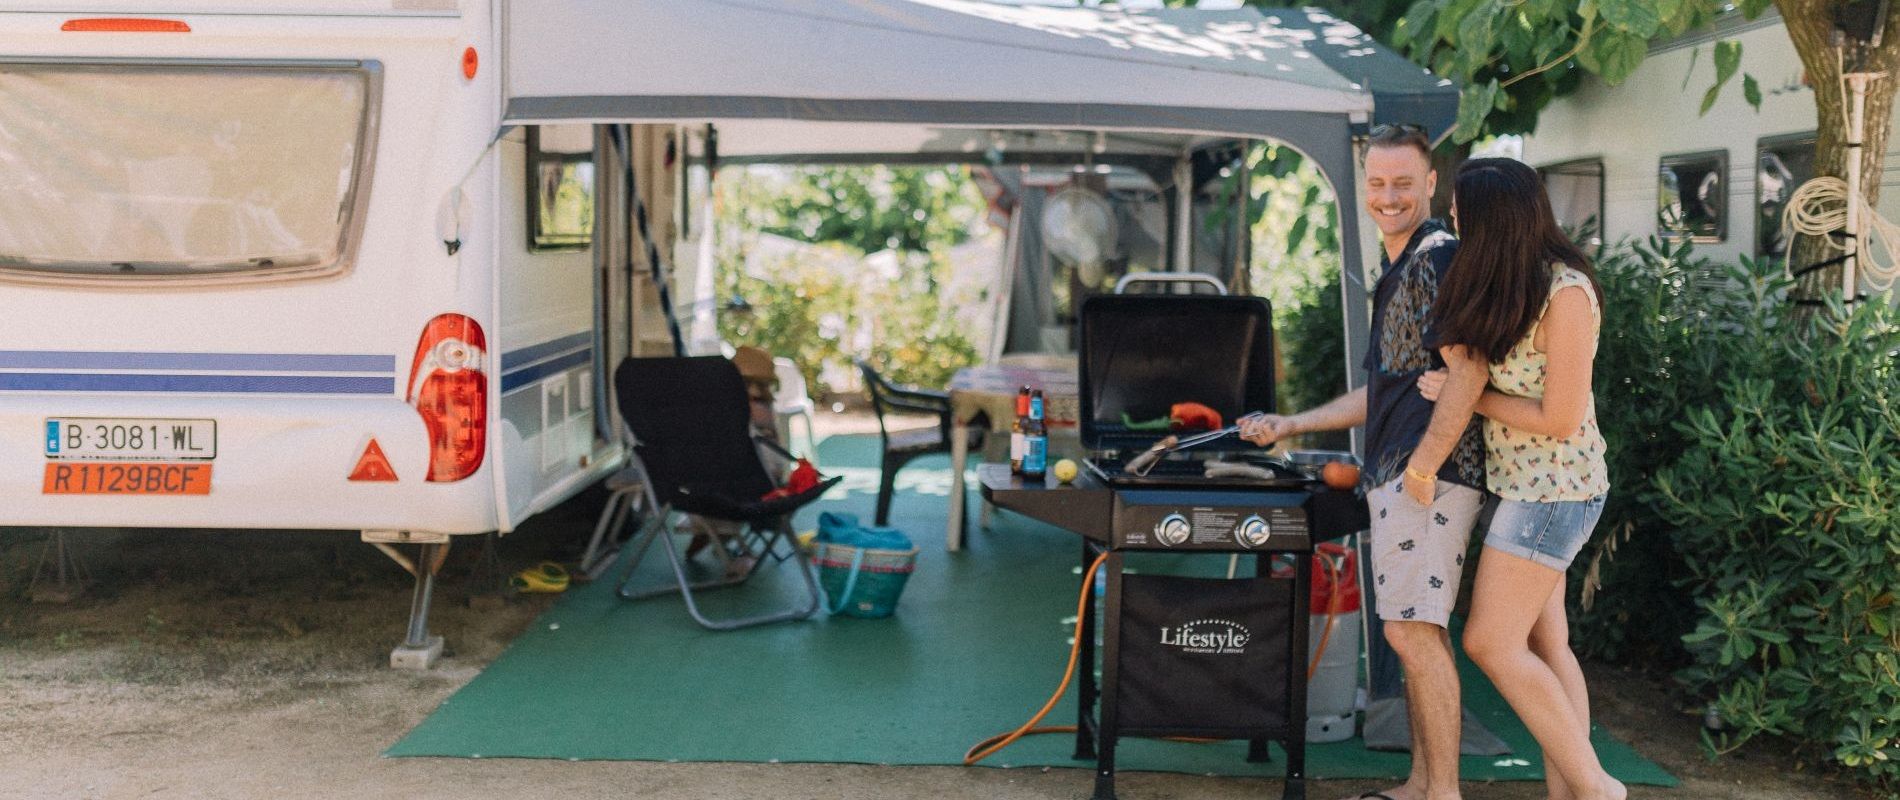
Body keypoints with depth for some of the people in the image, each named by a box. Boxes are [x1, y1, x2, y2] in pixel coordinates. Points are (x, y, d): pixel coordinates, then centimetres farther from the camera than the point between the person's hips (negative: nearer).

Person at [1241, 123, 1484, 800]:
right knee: (1417, 632, 12)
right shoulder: (1395, 272, 22)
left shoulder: (1441, 259, -10)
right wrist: (1290, 426, 28)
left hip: (1432, 472, -10)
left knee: (1412, 629, -12)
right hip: (1395, 472, 10)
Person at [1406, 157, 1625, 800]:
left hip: (1553, 488, -9)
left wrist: (1467, 398, -10)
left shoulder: (1565, 294, -19)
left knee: (1491, 642, -7)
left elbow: (1560, 420, -18)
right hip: (1520, 483, 9)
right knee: (1544, 644, 9)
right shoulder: (1504, 286, 7)